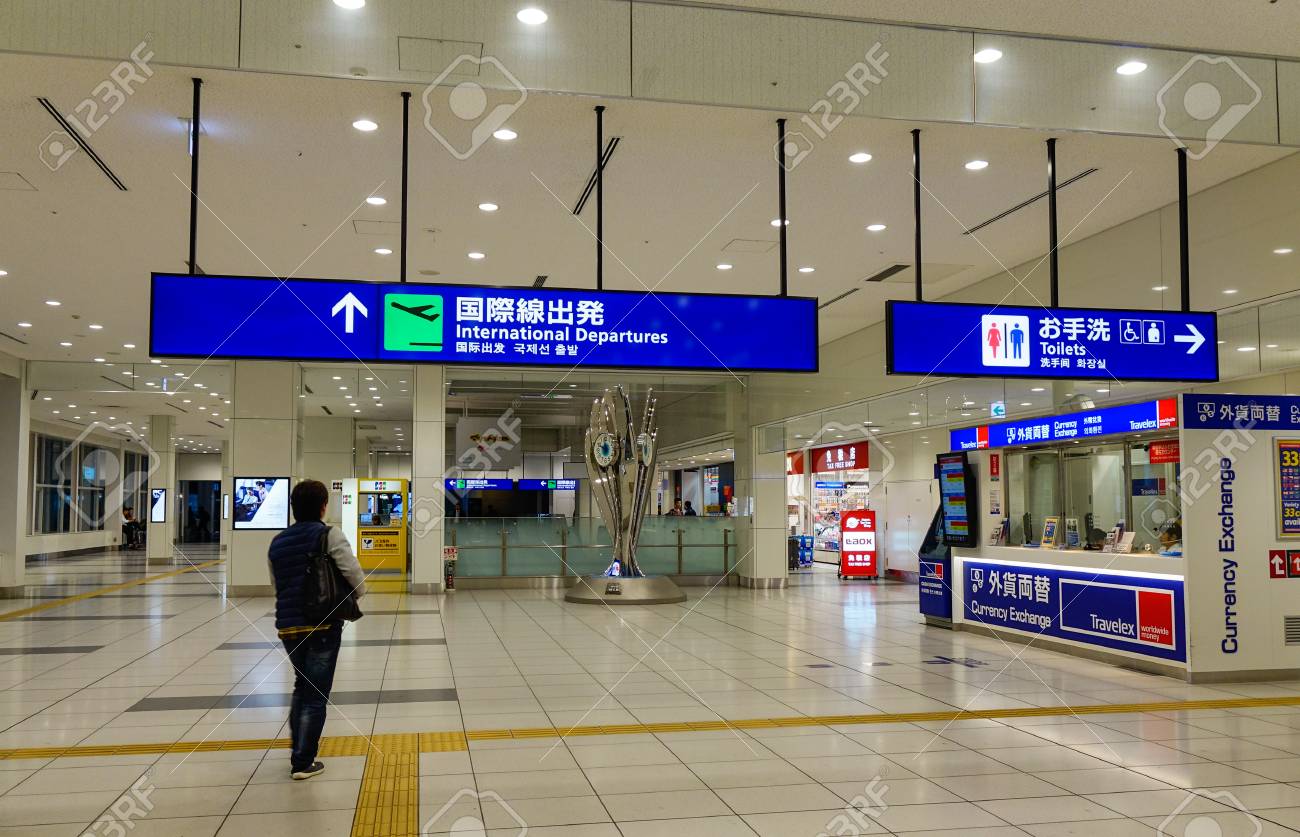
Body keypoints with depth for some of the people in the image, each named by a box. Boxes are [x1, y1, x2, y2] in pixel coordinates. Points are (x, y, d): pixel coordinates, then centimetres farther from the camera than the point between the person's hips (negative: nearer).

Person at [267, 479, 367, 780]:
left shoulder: (277, 543, 10)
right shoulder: (329, 535, -9)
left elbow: (276, 585, 14)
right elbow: (354, 573, -13)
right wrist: (357, 595, 6)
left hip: (288, 625, 6)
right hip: (324, 624, -6)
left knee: (301, 686, 26)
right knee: (316, 695, 5)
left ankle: (298, 750, 31)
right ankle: (302, 762, 9)